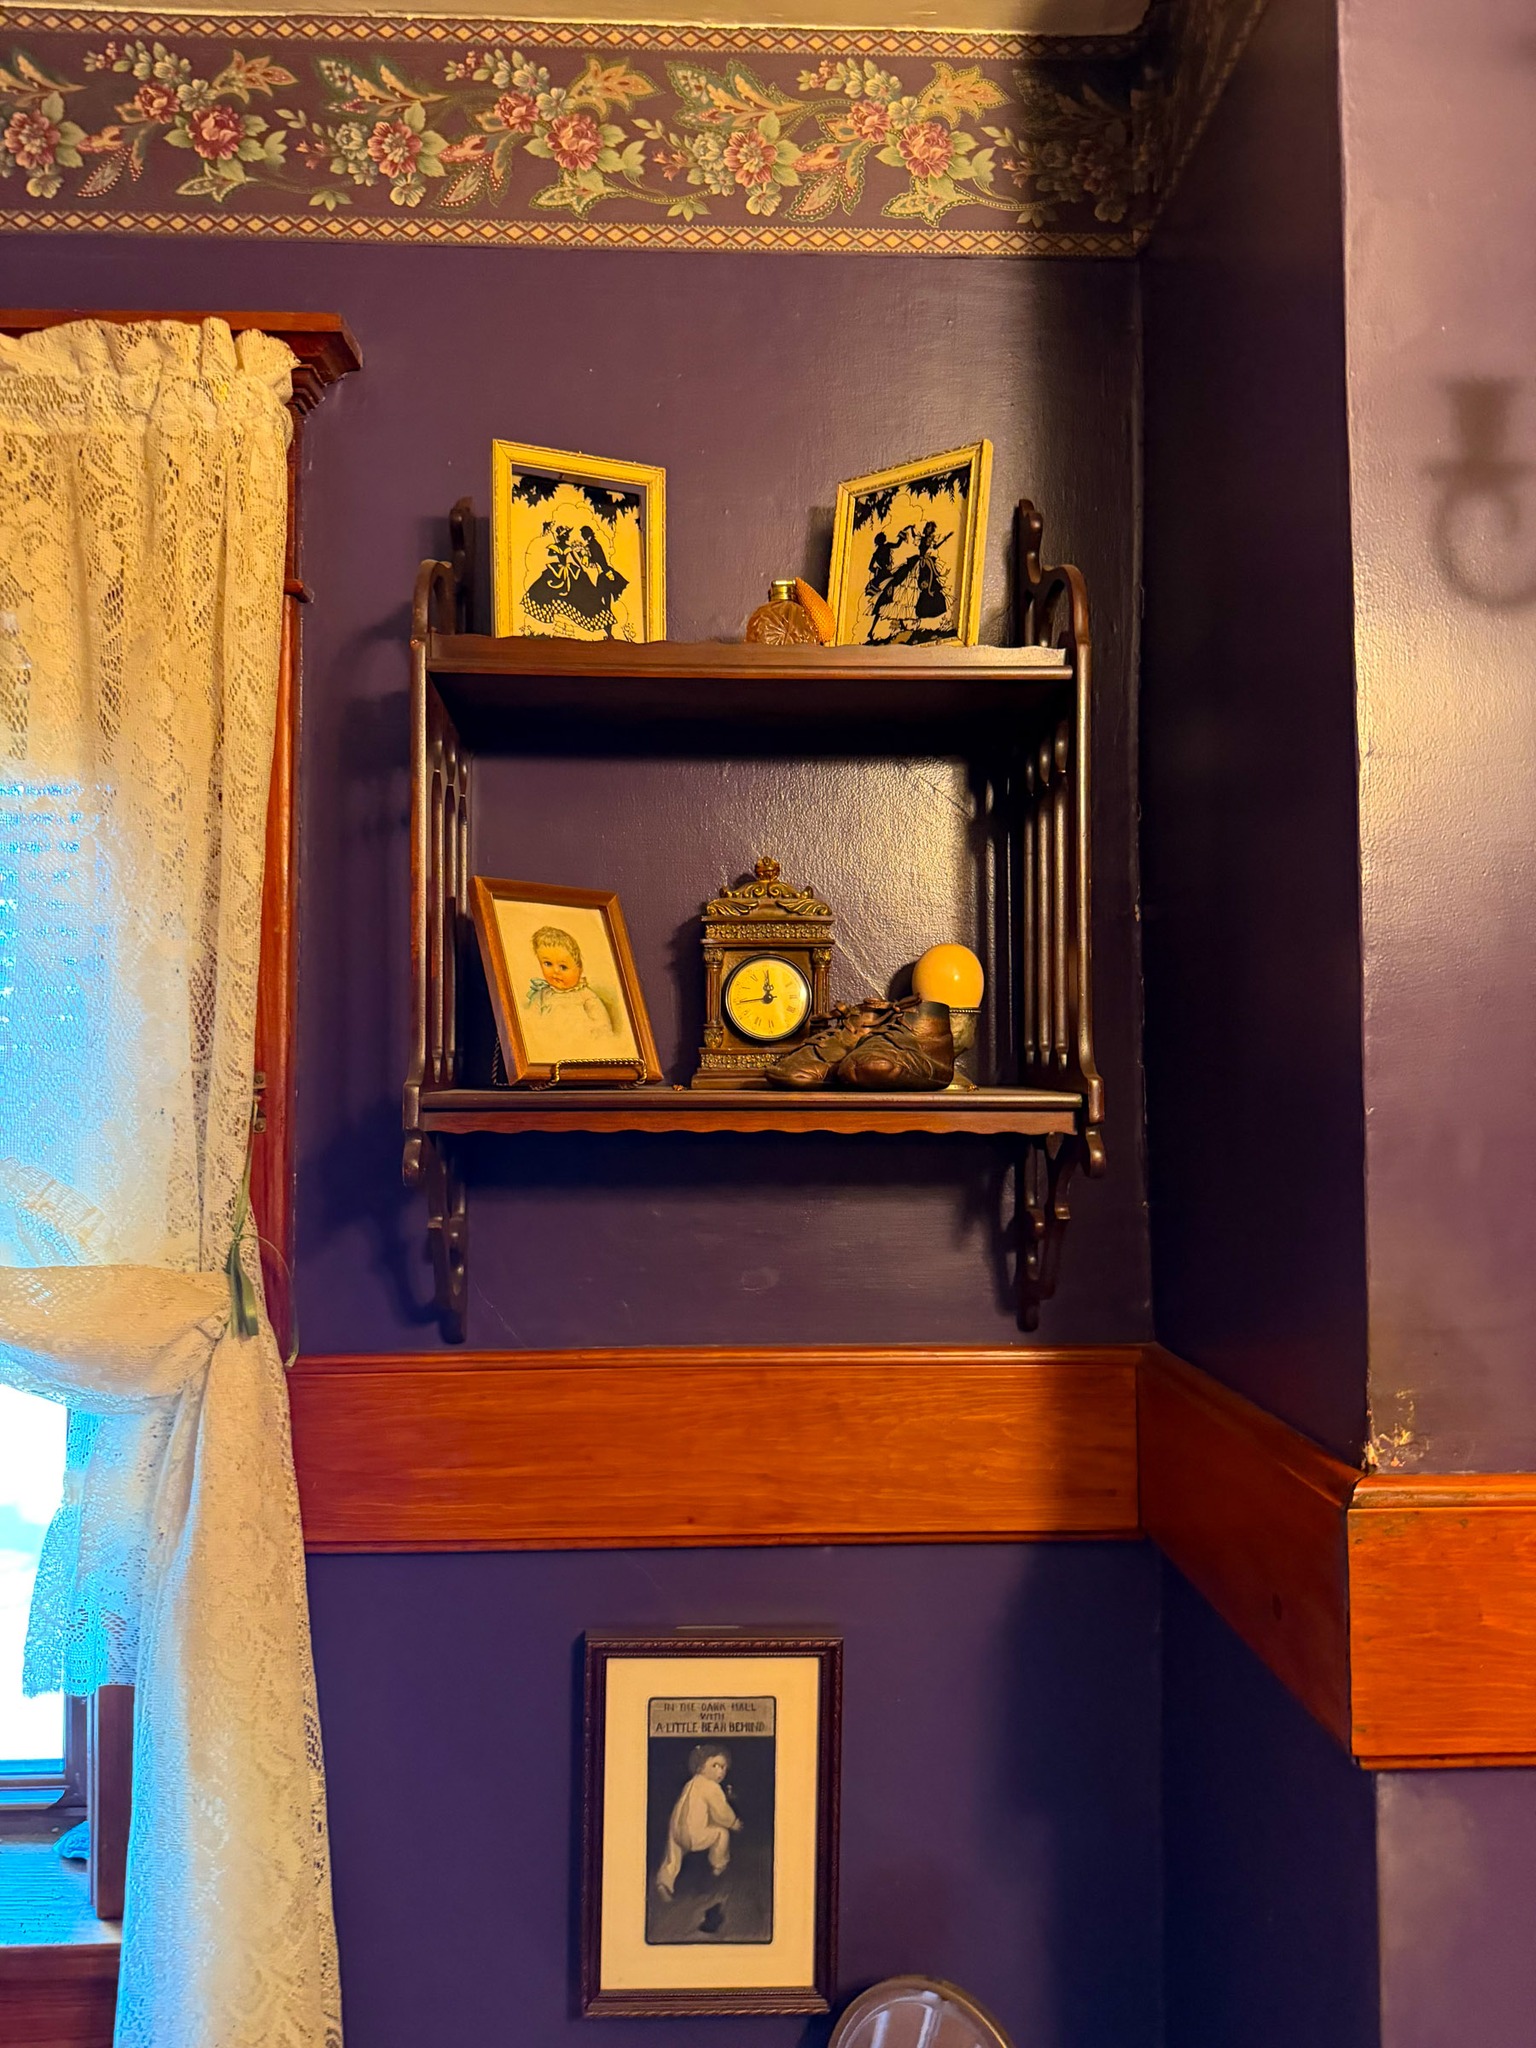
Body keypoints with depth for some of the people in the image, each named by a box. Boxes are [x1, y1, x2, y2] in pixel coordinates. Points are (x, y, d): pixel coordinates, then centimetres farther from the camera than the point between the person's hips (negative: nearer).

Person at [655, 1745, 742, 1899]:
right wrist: (734, 1824, 12)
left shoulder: (692, 1784, 18)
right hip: (692, 1835, -8)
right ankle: (718, 1867, 24)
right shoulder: (712, 1787, -12)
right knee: (722, 1833, 9)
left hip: (675, 1830, 8)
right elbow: (721, 1812, -8)